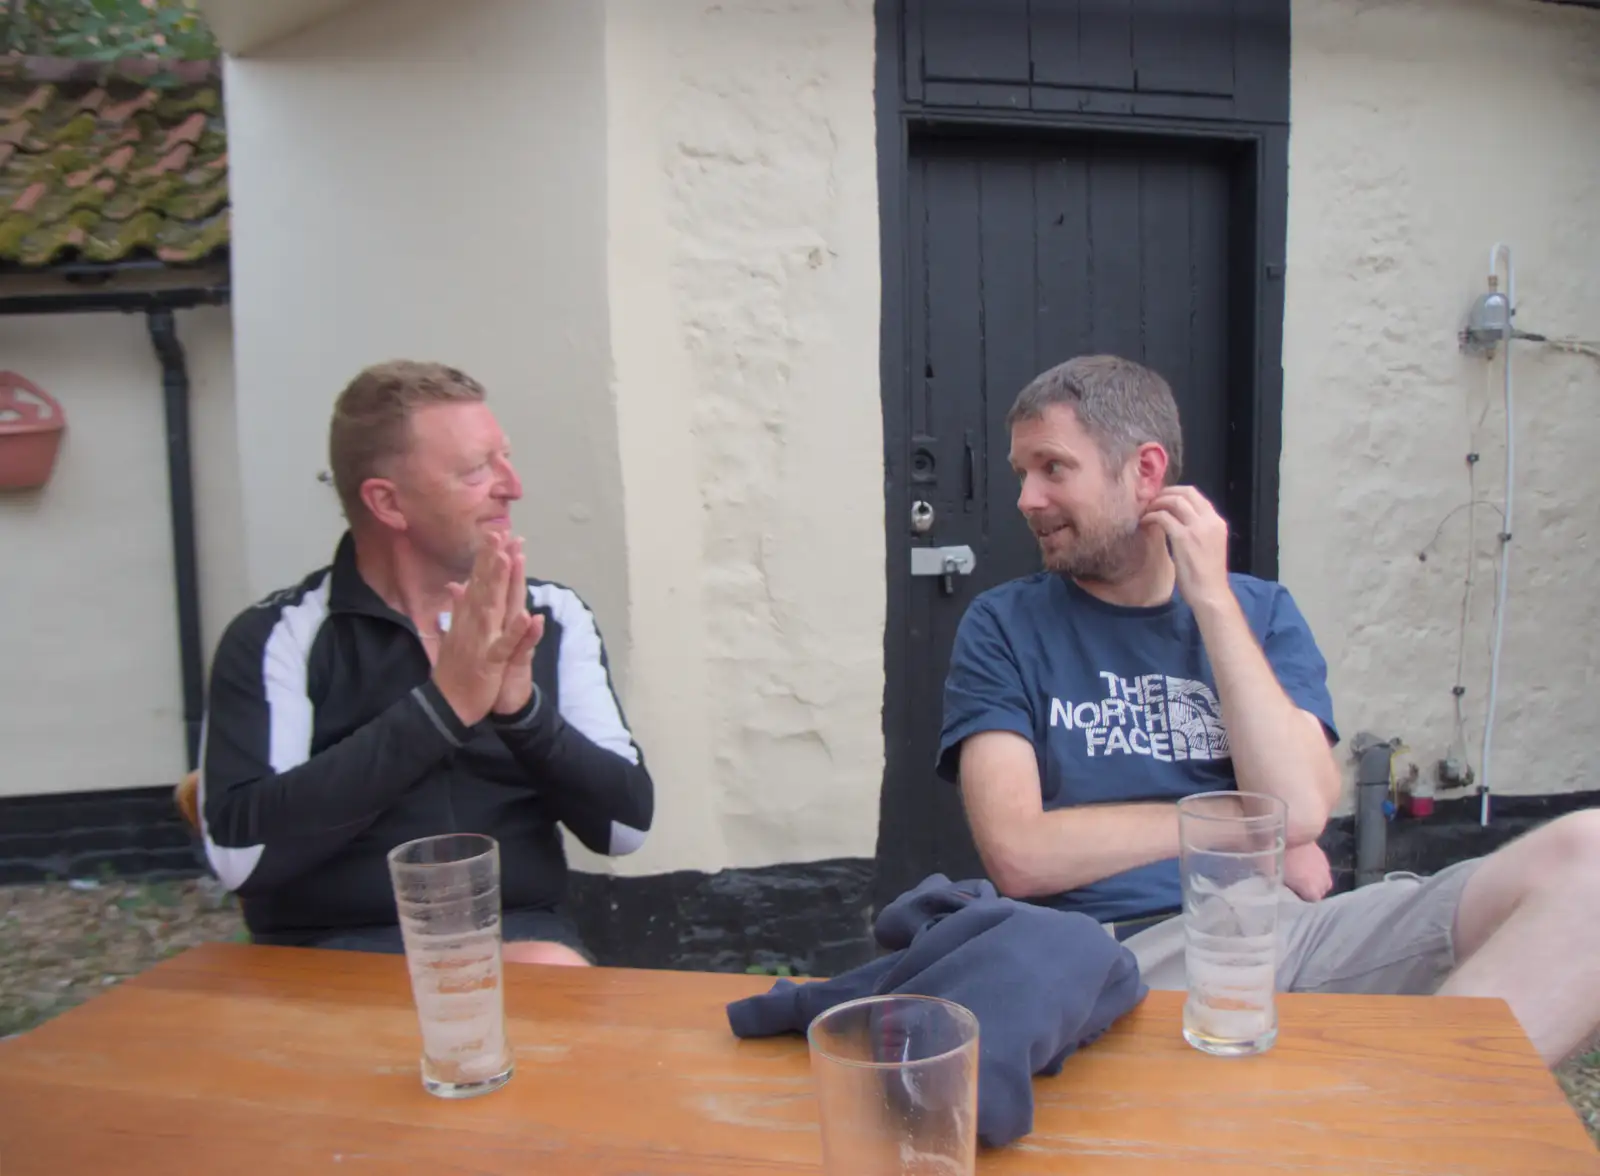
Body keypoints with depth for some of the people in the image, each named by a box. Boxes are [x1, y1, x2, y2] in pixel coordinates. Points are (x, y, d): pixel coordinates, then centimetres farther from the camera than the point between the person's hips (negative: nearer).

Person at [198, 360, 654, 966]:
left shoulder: (555, 618, 5)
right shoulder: (277, 636, -2)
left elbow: (626, 822, 1)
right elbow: (239, 849, -15)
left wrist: (522, 706, -17)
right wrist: (441, 706, -19)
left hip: (519, 934, 3)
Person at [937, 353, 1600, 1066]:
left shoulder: (1261, 611, 15)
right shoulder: (1003, 628, 8)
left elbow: (1299, 812, -3)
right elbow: (1018, 857, -6)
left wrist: (1212, 600, -3)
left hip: (1295, 925, 5)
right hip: (1124, 956, -4)